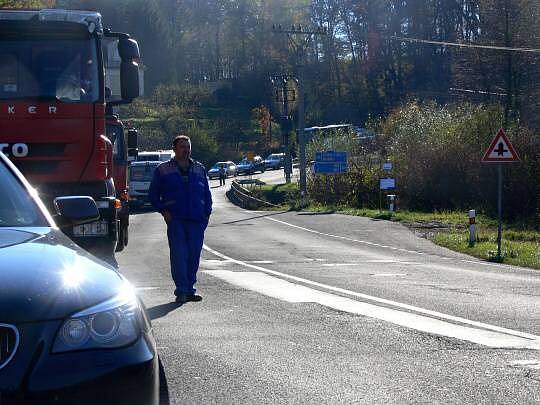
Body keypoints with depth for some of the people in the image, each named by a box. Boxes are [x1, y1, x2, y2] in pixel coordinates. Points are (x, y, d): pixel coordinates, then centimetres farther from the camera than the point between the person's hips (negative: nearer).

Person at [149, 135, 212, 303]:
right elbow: (153, 194, 10)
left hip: (196, 220, 3)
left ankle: (189, 290, 12)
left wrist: (207, 213, 8)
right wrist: (163, 211, -2)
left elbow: (207, 194, 21)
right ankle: (182, 290, -7)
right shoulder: (163, 170, 9)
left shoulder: (199, 169, 17)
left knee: (194, 255, 2)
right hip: (175, 220, -3)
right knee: (179, 254, -9)